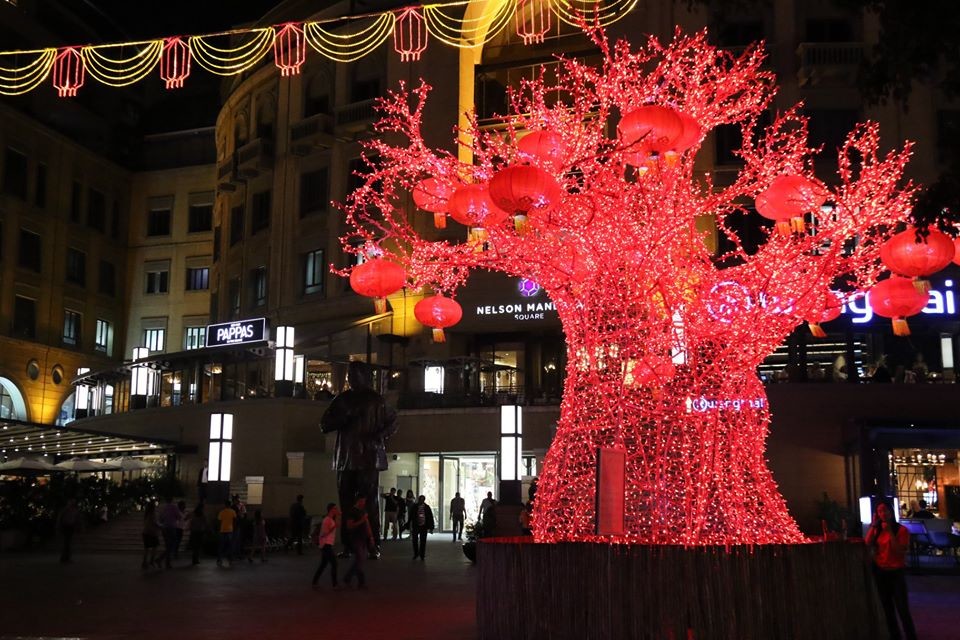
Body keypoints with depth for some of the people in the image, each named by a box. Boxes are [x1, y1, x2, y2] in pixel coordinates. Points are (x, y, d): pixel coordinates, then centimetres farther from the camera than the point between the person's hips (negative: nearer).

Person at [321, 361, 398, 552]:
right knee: (346, 503, -1)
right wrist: (347, 416, -6)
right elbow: (324, 425, 8)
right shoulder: (342, 400, 14)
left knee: (369, 502, -11)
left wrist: (379, 436, -7)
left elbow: (392, 422, 12)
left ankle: (373, 546, -11)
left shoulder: (375, 400, 7)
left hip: (368, 458, -3)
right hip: (345, 459, 3)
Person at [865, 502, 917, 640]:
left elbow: (900, 551, -19)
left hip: (896, 572, -6)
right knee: (887, 607, 14)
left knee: (902, 608, -10)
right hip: (880, 572, 6)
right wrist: (874, 525, -8)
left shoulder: (901, 530, -8)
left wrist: (890, 531, -21)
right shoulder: (877, 530, 8)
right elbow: (867, 544, -8)